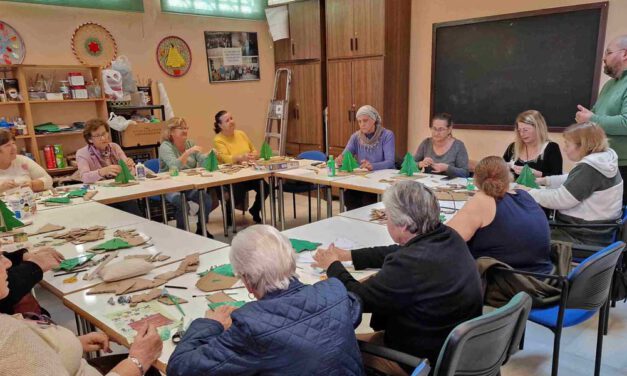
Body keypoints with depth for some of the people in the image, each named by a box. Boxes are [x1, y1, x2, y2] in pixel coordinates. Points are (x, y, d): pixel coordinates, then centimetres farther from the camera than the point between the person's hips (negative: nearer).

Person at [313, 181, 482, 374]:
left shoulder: (410, 265, -34)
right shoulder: (448, 236, -8)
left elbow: (357, 299, -18)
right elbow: (398, 252, 10)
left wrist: (333, 265, 0)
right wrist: (348, 255, 14)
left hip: (425, 358, -7)